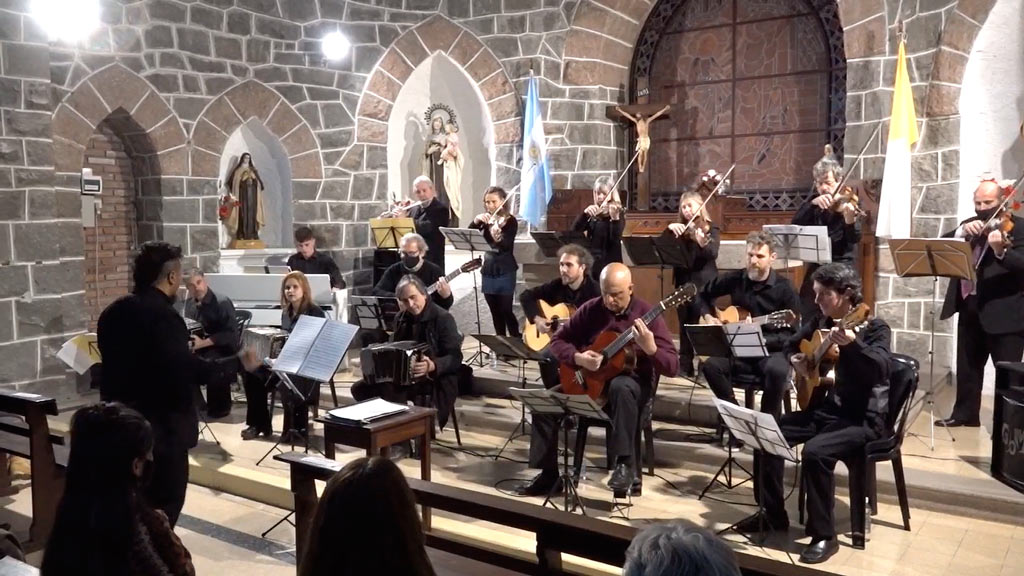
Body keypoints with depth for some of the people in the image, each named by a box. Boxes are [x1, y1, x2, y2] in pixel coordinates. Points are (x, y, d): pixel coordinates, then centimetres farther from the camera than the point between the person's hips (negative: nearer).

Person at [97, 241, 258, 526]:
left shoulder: (113, 311, 6)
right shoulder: (164, 316, -21)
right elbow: (186, 368, -29)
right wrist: (238, 362, -19)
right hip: (162, 425, -9)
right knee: (165, 503, 5)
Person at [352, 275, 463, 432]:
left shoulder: (443, 318, -10)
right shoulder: (401, 318, 10)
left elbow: (455, 358, -17)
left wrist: (432, 366, -37)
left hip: (436, 379, -7)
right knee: (360, 389, -10)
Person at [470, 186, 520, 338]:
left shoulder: (510, 220, -8)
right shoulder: (486, 220, 8)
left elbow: (507, 245, -22)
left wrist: (497, 237, -43)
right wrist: (476, 220, -20)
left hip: (505, 271, -5)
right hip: (488, 270, 5)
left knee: (506, 310, -8)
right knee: (495, 312, 10)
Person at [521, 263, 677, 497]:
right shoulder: (590, 310, 0)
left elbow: (672, 367, -15)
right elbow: (558, 340, 5)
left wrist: (650, 348, -36)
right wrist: (578, 358, -15)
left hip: (633, 382, -4)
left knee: (620, 388, -40)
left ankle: (625, 465, -31)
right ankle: (549, 472, -5)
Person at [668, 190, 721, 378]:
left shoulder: (711, 229, -2)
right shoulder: (680, 229, 11)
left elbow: (712, 254, -17)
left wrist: (702, 242, -37)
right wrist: (670, 228, -15)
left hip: (704, 283, -4)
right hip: (683, 282, 4)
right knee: (685, 325, 9)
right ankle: (685, 366, 15)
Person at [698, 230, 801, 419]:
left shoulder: (784, 288, -7)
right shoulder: (734, 279, 3)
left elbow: (793, 335, -9)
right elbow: (704, 294, 20)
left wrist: (760, 340, -22)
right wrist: (708, 317, 2)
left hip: (772, 350, -3)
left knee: (777, 371, -37)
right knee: (710, 365, -26)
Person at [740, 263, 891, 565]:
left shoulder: (875, 328, -12)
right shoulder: (819, 322, 7)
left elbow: (880, 370, -31)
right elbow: (792, 345, 24)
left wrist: (852, 344, -48)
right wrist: (795, 359, 1)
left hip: (862, 417, -8)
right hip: (821, 409, 8)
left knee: (815, 451, -32)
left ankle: (824, 536, -15)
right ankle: (773, 516, 10)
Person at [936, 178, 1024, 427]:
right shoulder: (969, 224, 12)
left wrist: (1000, 251, -40)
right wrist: (962, 231, -18)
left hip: (1004, 311, -7)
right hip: (970, 307, 7)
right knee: (967, 365, 17)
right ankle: (965, 413, 30)